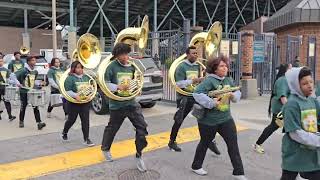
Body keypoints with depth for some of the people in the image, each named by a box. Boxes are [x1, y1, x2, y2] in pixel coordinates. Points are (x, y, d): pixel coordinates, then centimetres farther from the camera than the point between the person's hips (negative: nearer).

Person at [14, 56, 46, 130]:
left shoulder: (35, 71, 7)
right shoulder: (23, 70, -12)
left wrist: (39, 83, 6)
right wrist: (18, 83, -22)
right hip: (24, 92, -4)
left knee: (36, 107, -5)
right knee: (23, 107, 10)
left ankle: (39, 123, -9)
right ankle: (21, 122, 29)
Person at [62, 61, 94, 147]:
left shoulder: (86, 77, 10)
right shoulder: (70, 78, -7)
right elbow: (68, 91, -14)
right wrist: (75, 95, -29)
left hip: (85, 102, 4)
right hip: (74, 103, -4)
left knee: (85, 120, 0)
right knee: (71, 120, 11)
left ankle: (86, 139, 7)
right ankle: (64, 132, 41)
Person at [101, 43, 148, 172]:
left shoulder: (131, 67, 6)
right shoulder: (111, 66, -9)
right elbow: (105, 84, -12)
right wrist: (118, 87, -24)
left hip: (132, 103, 4)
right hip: (117, 105, -3)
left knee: (142, 128, -7)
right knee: (112, 129, 14)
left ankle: (139, 156, 10)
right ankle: (105, 149, 44)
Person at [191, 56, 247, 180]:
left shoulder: (229, 80, 5)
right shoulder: (209, 80, -19)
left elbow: (238, 92, 14)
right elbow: (197, 94, -29)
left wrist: (233, 96, -9)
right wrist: (212, 103, -30)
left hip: (226, 118, 6)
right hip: (209, 120, -6)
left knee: (233, 144, 3)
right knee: (205, 143, 12)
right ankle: (196, 166, 35)